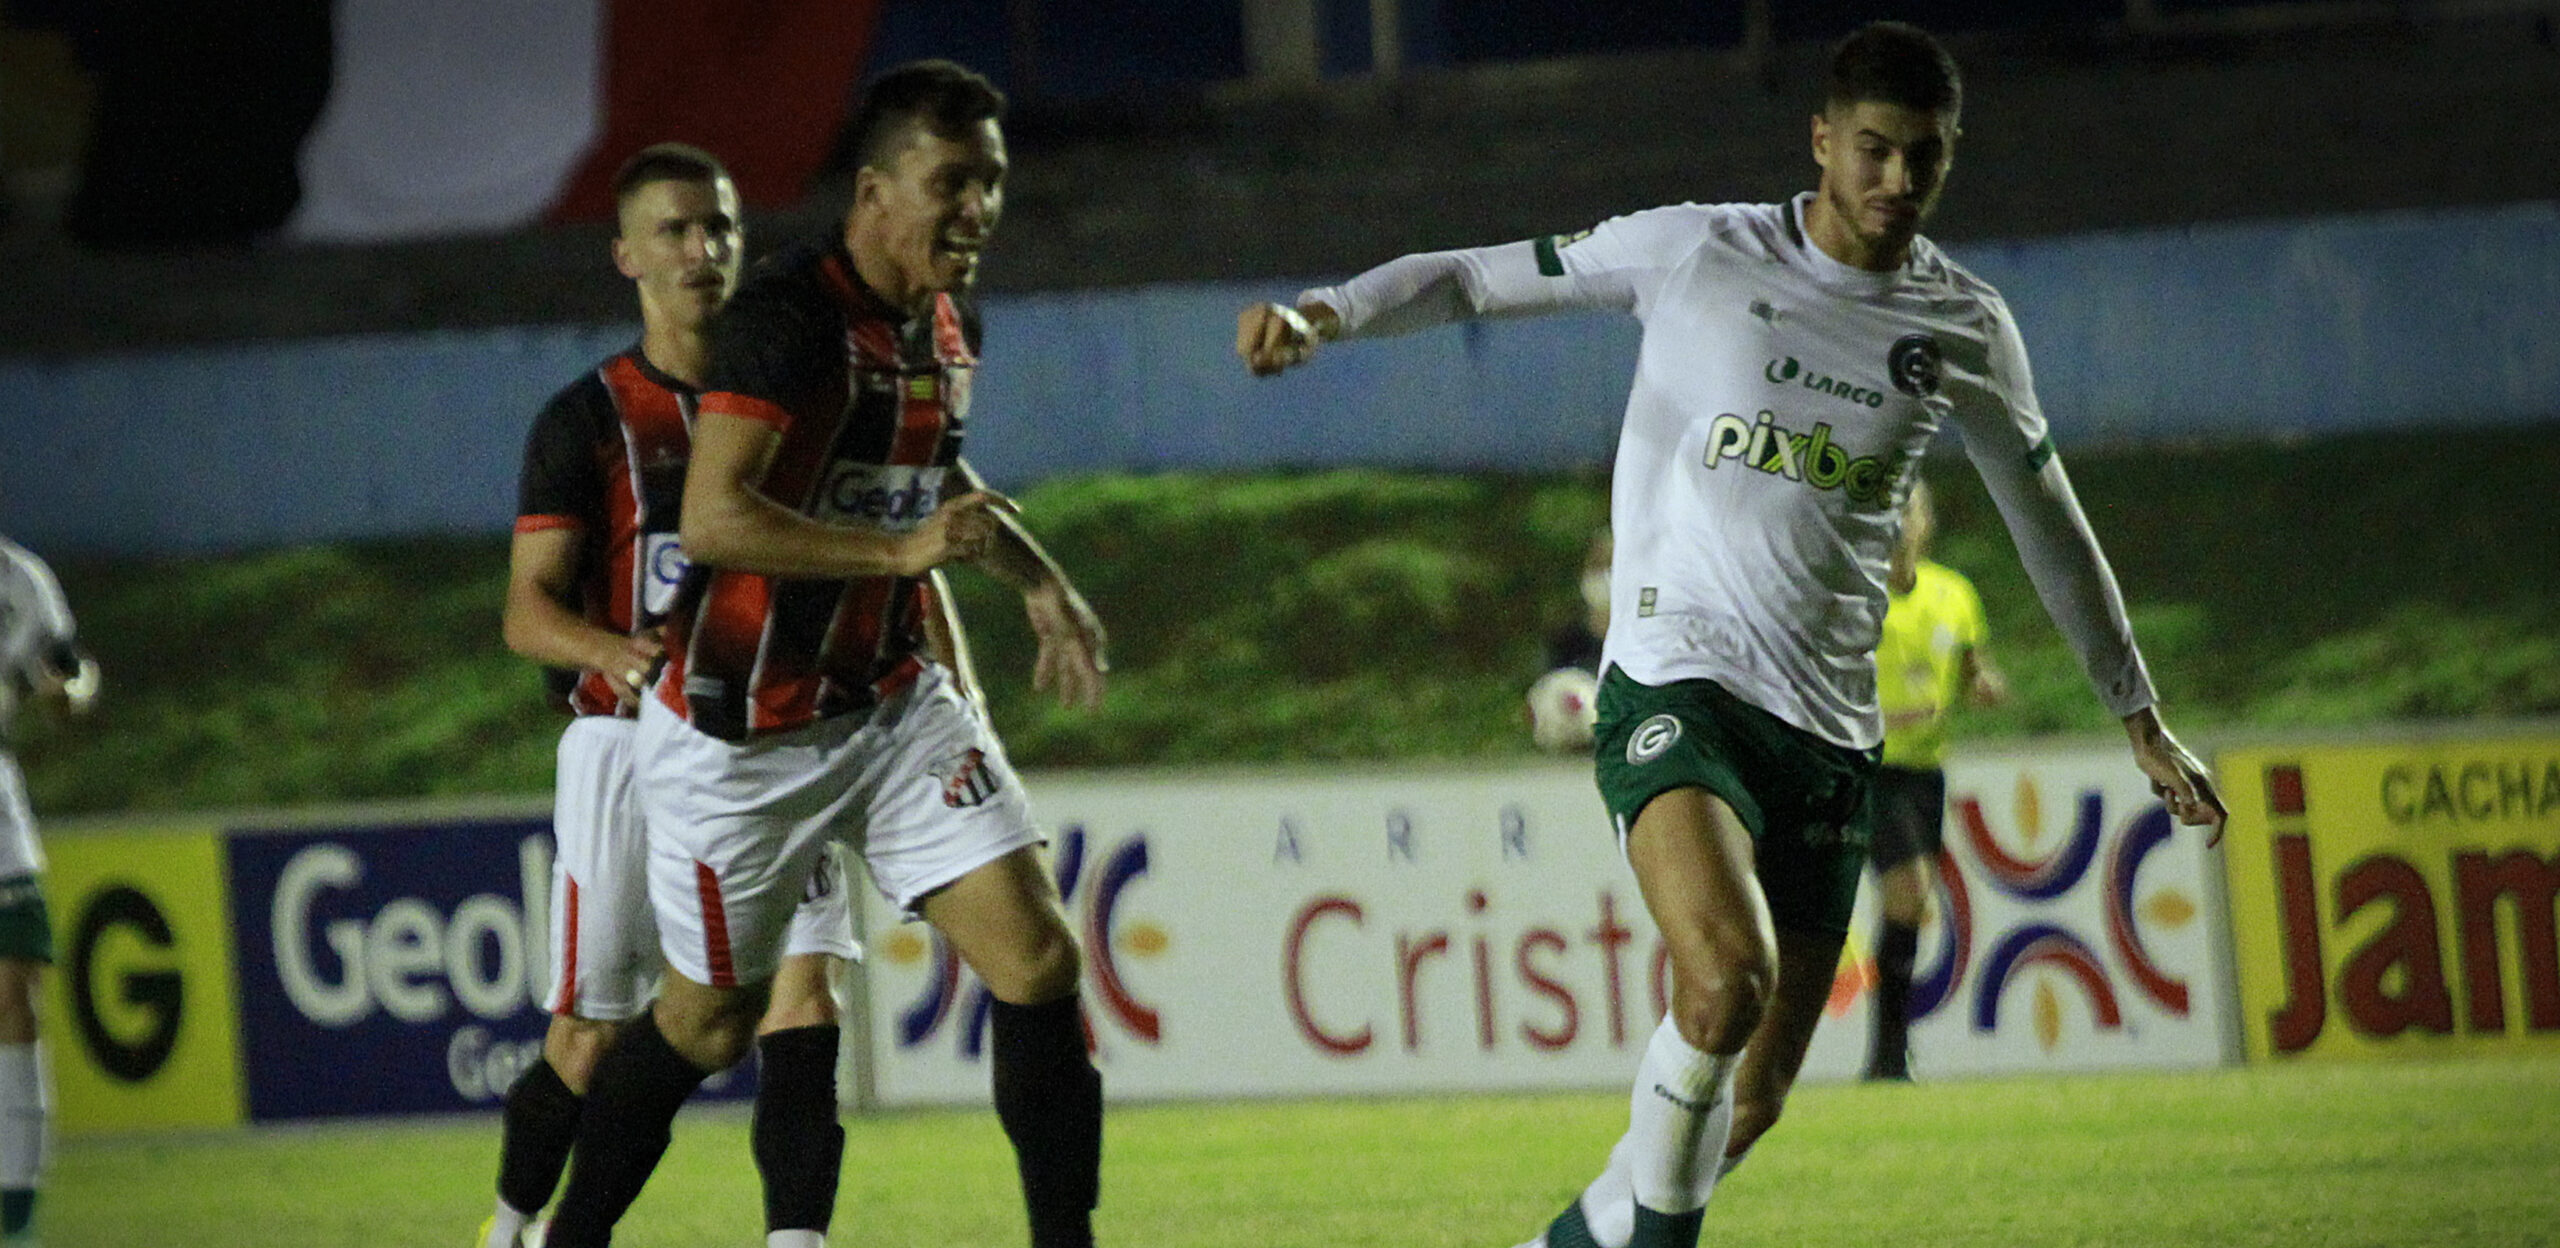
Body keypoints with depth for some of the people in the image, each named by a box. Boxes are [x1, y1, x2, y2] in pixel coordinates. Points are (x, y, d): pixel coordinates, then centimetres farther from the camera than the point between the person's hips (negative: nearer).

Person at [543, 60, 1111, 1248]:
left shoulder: (947, 324, 5)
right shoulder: (788, 314, -21)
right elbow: (712, 519, -32)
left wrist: (1037, 578, 22)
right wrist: (902, 547, -39)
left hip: (891, 704, 7)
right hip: (741, 736, -7)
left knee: (1039, 960, -9)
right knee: (710, 1020, 8)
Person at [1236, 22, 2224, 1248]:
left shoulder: (1965, 329, 9)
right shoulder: (1700, 252, -1)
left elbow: (2050, 528, 22)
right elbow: (1483, 275, 6)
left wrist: (2140, 721, 27)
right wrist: (1324, 314, -11)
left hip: (1828, 730, 4)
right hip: (1676, 683, -4)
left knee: (1754, 1097, 1)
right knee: (1727, 979, -31)